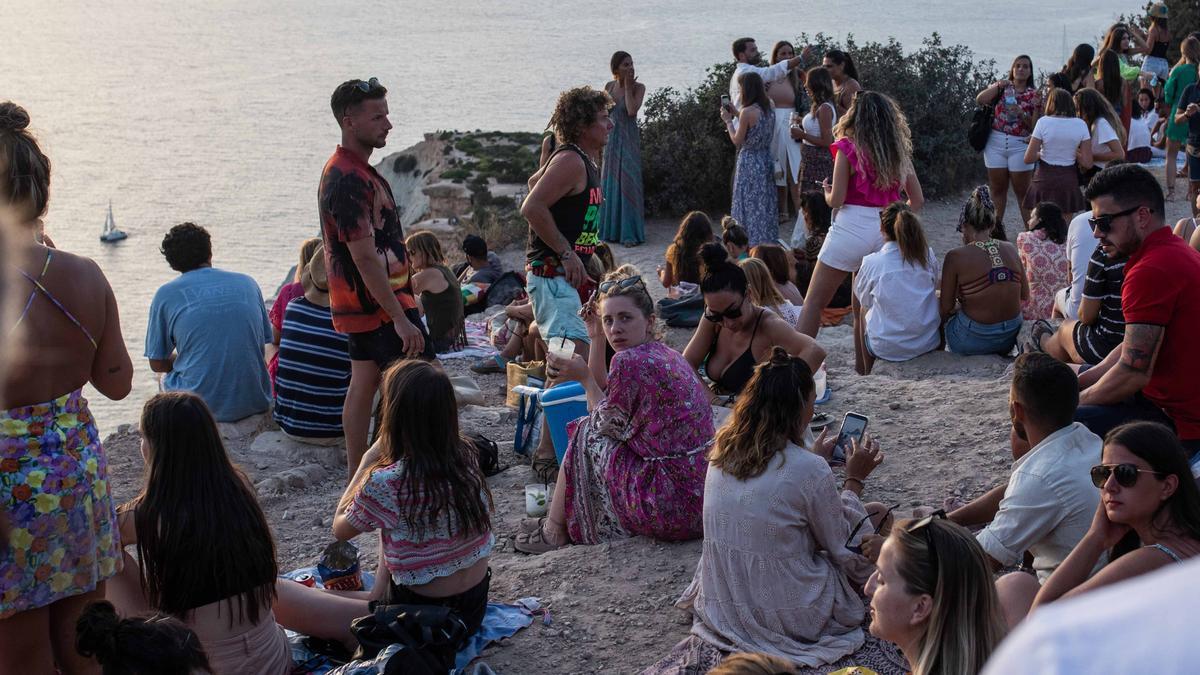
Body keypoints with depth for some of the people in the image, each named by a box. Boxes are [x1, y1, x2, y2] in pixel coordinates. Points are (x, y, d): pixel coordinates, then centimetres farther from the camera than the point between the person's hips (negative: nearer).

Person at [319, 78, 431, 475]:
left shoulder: (343, 170, 13)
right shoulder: (351, 180, -22)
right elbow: (365, 258, -26)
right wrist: (400, 318, -26)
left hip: (359, 305, 10)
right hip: (380, 303, -10)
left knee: (364, 384, 13)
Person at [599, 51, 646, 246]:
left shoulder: (638, 87, -7)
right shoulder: (609, 87, 5)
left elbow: (632, 110, -22)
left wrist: (627, 85, -16)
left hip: (629, 141, -4)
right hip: (611, 139, 4)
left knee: (628, 184, -6)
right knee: (610, 184, 9)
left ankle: (630, 232, -2)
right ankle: (610, 229, 19)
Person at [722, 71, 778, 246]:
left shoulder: (747, 112, -19)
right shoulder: (769, 109, 3)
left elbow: (737, 140, -12)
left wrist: (728, 120, 0)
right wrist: (737, 114, 16)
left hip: (749, 162, -7)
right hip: (766, 159, 7)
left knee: (750, 205, 2)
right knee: (766, 204, 15)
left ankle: (752, 243, 7)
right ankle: (768, 241, 21)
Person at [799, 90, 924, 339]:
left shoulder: (848, 148, -4)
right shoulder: (898, 150, 10)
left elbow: (836, 200, -7)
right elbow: (917, 200, 11)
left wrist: (827, 193, 13)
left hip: (852, 227, -5)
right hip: (886, 231, 5)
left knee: (813, 302, 1)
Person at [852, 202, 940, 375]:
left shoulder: (872, 263, -14)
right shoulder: (928, 255, -6)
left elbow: (864, 302, 2)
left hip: (887, 348, -2)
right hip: (928, 343, 3)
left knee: (863, 311, 27)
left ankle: (866, 374, 38)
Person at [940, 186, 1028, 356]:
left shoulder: (955, 257, -15)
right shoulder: (1010, 250, -1)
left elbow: (946, 308, -9)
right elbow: (1025, 296, 9)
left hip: (973, 343, -5)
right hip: (1010, 338, 5)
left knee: (936, 303, 21)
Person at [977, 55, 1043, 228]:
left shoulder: (1035, 95, 4)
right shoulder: (1001, 87, 8)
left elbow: (1035, 126, -1)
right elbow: (980, 100, -7)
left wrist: (1022, 114, -16)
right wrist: (998, 86, -14)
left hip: (1020, 144, -2)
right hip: (996, 142, 2)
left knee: (1022, 190, 0)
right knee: (997, 188, 9)